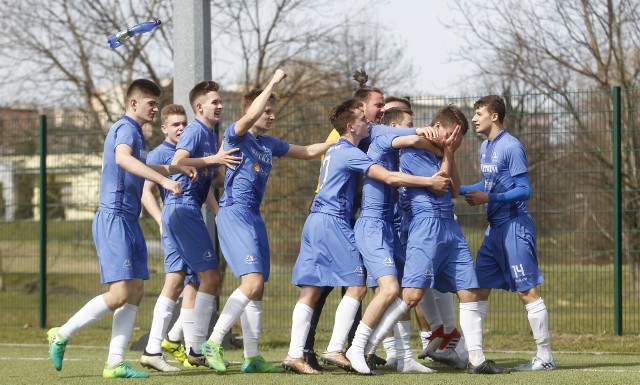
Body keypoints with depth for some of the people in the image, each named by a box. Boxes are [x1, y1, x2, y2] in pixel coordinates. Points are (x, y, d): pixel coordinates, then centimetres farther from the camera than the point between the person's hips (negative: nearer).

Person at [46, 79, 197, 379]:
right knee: (120, 294, -13)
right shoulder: (126, 128, -12)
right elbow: (122, 158, -35)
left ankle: (115, 362, 3)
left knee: (136, 292, 4)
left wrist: (177, 168, 34)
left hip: (129, 222, 10)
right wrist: (163, 179, -41)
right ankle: (61, 335, -1)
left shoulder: (134, 131, 20)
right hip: (114, 219, -10)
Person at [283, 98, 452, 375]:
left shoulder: (335, 150, 19)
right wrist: (430, 182, -12)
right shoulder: (350, 153, -10)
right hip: (333, 221, -9)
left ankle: (294, 355, -1)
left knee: (311, 289, 4)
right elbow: (390, 177, -18)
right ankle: (335, 350, -12)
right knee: (356, 286, -6)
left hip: (316, 220, 9)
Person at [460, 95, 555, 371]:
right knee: (479, 287, 9)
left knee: (527, 292, -6)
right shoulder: (485, 147, 12)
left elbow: (524, 191, -16)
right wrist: (458, 190, 13)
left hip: (514, 228, -9)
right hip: (495, 228, 9)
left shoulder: (511, 147, -14)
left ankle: (545, 356, -2)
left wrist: (488, 198, -22)